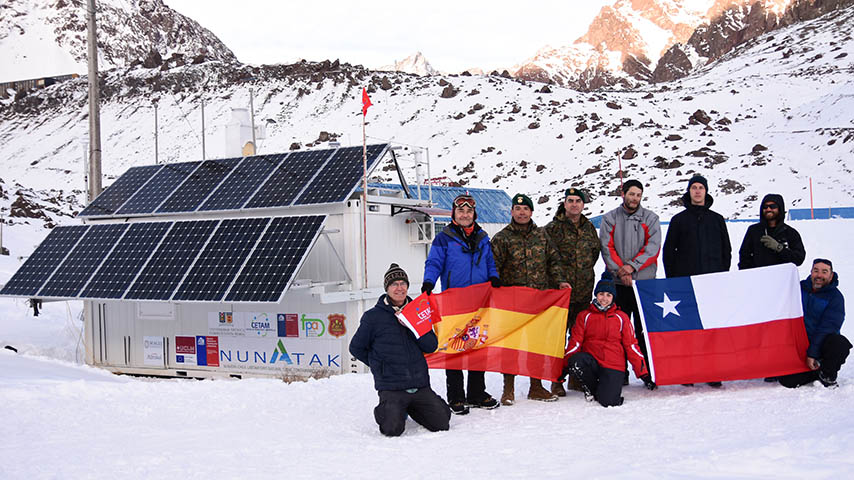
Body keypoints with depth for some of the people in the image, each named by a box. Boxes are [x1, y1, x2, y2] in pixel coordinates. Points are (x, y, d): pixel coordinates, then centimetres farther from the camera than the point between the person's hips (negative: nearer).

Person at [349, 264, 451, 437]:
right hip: (391, 388, -4)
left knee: (442, 425, -5)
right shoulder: (373, 316, -2)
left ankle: (412, 408, 23)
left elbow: (432, 346, 2)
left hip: (420, 385, 4)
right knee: (393, 430, -21)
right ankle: (385, 410, 14)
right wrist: (378, 363, 5)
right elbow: (356, 348, 7)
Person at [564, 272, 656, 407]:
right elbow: (575, 343, 5)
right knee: (576, 362, -35)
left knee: (608, 401, -26)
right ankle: (591, 387, -4)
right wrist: (565, 367, -6)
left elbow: (631, 346, 8)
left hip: (614, 366, -1)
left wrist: (644, 373, 2)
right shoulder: (584, 316, 10)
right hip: (591, 361, 1)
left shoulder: (621, 317, 10)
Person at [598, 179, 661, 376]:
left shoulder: (650, 219, 7)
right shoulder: (610, 218, 8)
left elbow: (653, 248, -3)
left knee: (644, 330, 0)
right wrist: (620, 270, -12)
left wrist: (632, 266, -14)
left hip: (645, 281, 0)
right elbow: (607, 248, 1)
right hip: (618, 283, 1)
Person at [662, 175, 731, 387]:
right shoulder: (679, 219, 10)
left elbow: (726, 250, 16)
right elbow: (668, 251, 9)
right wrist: (673, 279, 1)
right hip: (686, 282, -1)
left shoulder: (717, 219, 14)